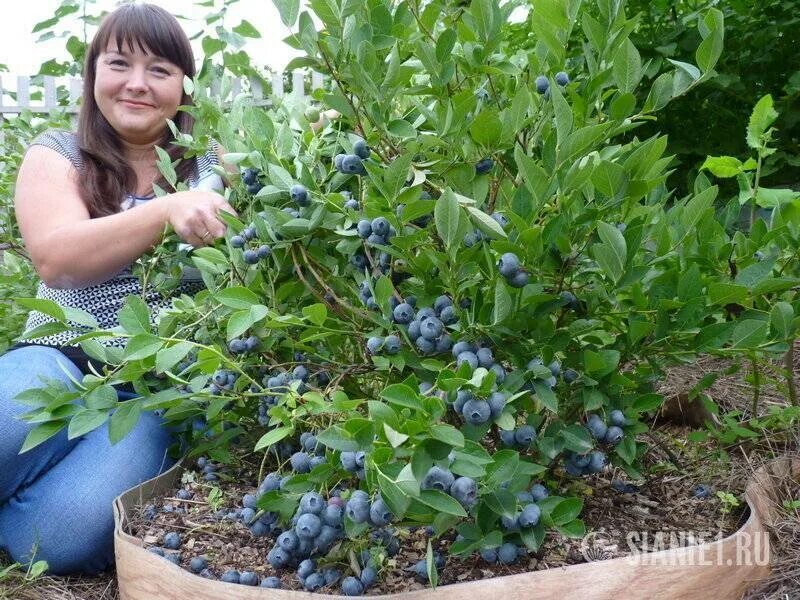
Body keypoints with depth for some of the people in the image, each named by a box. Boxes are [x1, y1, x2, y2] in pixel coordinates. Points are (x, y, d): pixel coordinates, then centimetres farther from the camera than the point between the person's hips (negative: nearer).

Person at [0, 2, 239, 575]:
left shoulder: (212, 163, 12)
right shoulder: (57, 155, 8)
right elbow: (57, 260, -10)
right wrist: (166, 211, -26)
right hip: (64, 358, 1)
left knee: (63, 531, -27)